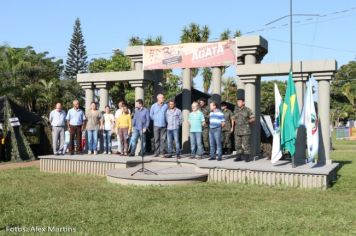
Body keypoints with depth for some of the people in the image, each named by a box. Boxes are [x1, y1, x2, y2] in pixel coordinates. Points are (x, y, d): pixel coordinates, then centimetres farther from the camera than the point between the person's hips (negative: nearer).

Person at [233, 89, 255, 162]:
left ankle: (247, 157, 7)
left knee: (246, 144, -2)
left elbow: (253, 119, -1)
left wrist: (246, 122, -8)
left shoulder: (248, 110, -4)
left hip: (246, 131, -5)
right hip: (237, 130, 5)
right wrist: (236, 122, 9)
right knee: (237, 145, 6)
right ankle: (239, 157, 15)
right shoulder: (236, 110, 11)